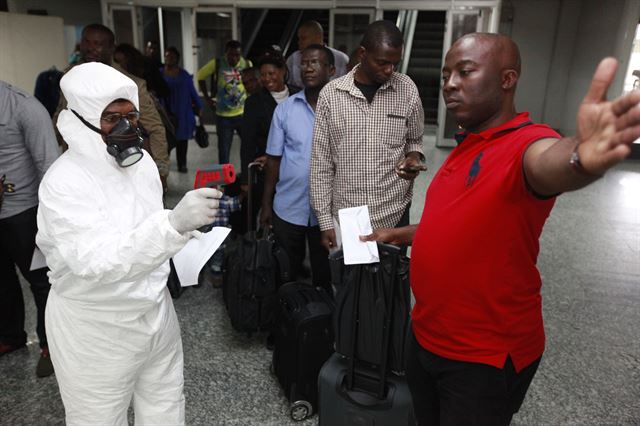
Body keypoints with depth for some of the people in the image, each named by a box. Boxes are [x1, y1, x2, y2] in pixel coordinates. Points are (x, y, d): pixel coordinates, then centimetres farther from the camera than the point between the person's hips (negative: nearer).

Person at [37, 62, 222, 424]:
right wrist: (175, 223, -49)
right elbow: (94, 261, -38)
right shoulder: (64, 182, -23)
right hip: (96, 329, -6)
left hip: (156, 310, 6)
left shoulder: (142, 159, -1)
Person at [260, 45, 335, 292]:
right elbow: (274, 159, 3)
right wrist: (266, 204, 4)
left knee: (325, 272, 15)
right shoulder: (284, 109, 0)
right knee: (287, 272, 16)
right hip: (287, 207, 2)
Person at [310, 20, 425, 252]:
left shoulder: (407, 90, -2)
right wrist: (325, 221, -4)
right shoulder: (331, 94, -6)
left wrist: (414, 157, -11)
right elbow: (321, 163, -2)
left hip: (394, 213, 1)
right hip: (346, 215, -1)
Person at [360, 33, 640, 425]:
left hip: (486, 356, -8)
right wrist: (398, 235, 17)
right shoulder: (466, 148, 8)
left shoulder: (524, 143, -19)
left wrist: (580, 157, -65)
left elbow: (548, 163, -44)